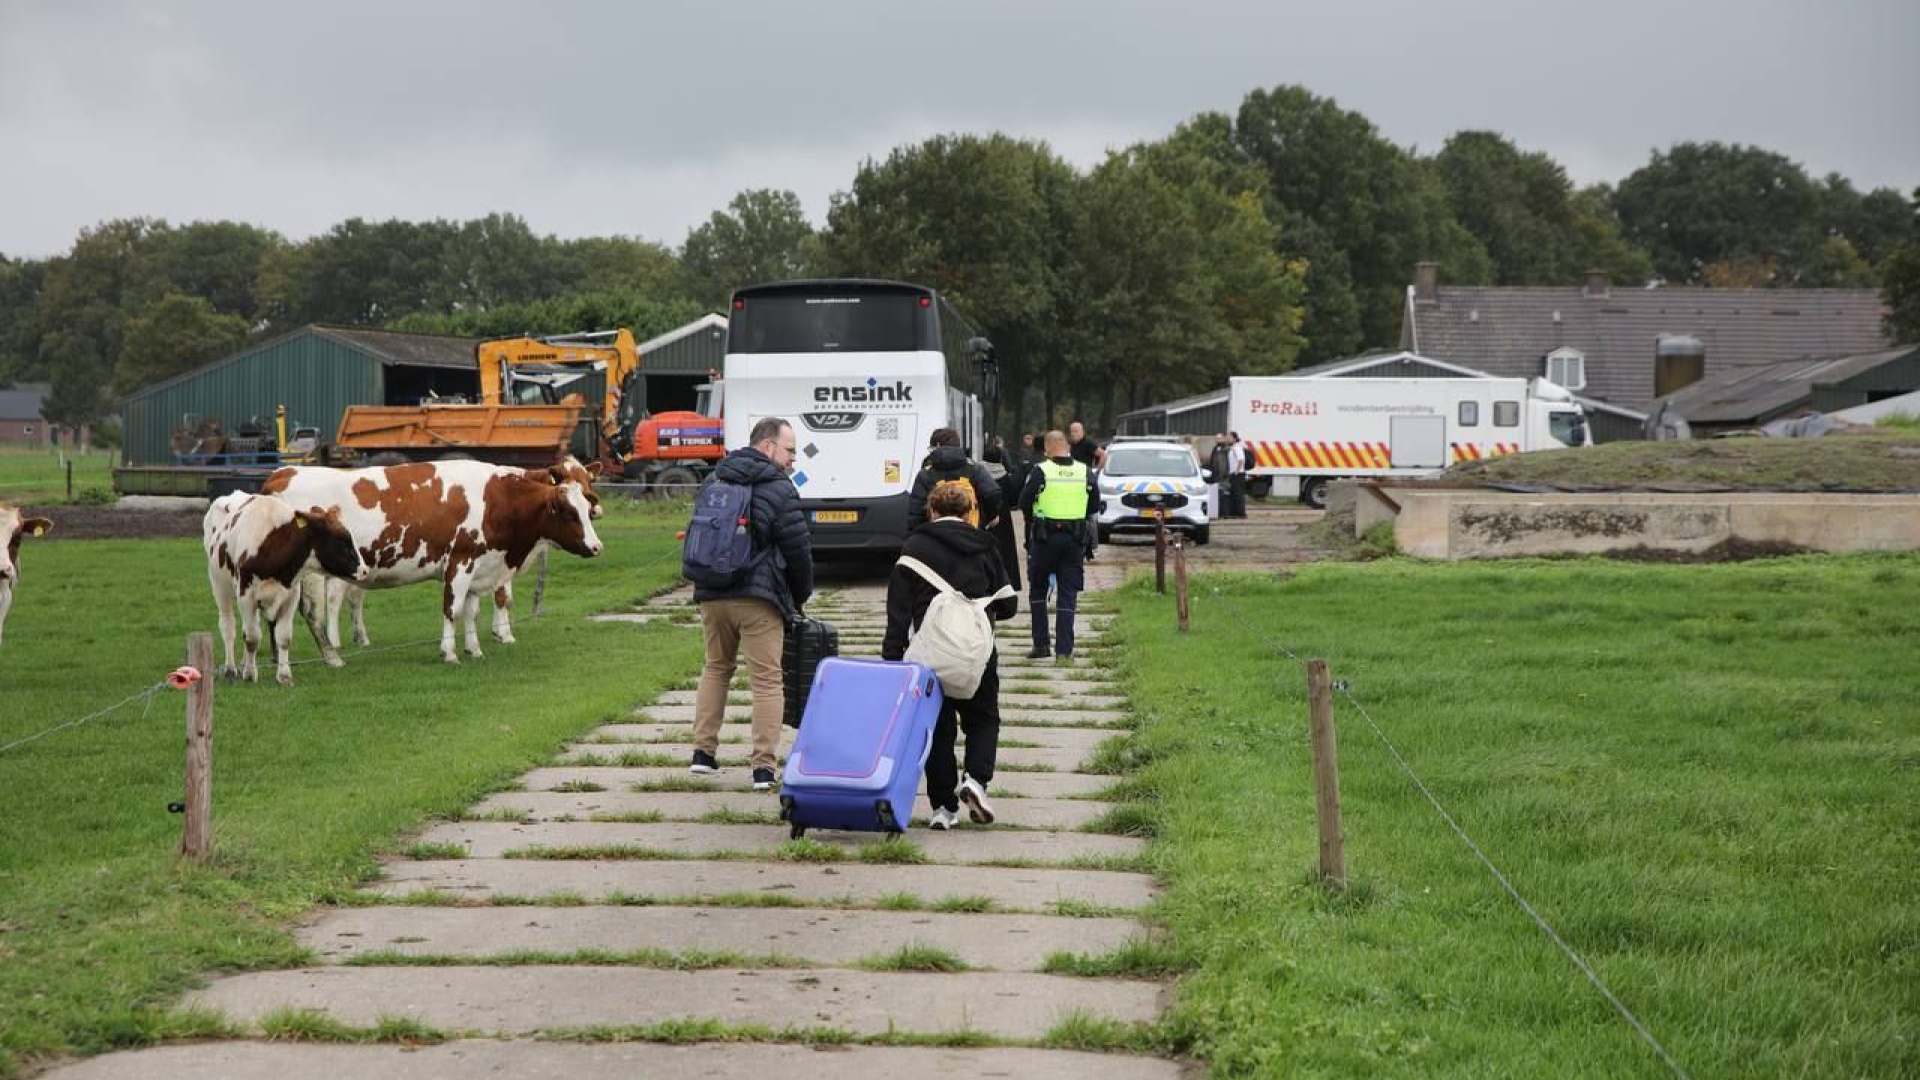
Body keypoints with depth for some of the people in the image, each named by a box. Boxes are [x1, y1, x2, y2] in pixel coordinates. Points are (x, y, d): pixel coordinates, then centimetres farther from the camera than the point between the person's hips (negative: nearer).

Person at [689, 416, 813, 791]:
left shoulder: (713, 482, 13)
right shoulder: (778, 489, -8)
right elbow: (799, 550, -5)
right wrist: (799, 597, 10)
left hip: (712, 594, 6)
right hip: (758, 598, -6)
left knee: (716, 668, 21)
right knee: (767, 679, -2)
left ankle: (703, 751, 17)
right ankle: (764, 767, -6)